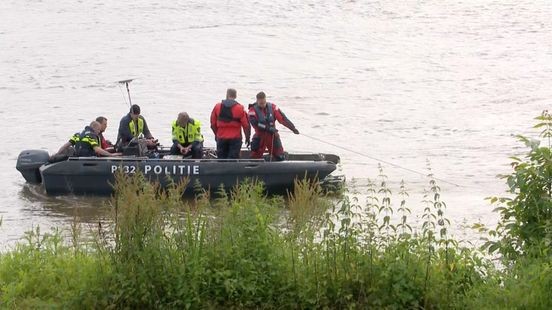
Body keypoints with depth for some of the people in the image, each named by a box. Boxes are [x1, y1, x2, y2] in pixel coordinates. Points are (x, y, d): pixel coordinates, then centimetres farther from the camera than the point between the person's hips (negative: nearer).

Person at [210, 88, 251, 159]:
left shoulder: (217, 107, 1)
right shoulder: (240, 108, -7)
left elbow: (213, 123, 8)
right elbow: (246, 124, -7)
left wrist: (216, 134, 22)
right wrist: (247, 137, 6)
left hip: (221, 138, 2)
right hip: (235, 138, -2)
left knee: (221, 158, 11)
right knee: (233, 158, -2)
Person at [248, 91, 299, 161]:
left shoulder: (272, 107, -3)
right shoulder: (253, 110, -12)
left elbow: (282, 118, -6)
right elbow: (256, 124, -22)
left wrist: (293, 128, -13)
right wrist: (269, 129, -27)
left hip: (272, 136, 2)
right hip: (260, 137, -2)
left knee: (280, 157, 5)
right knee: (255, 157, 0)